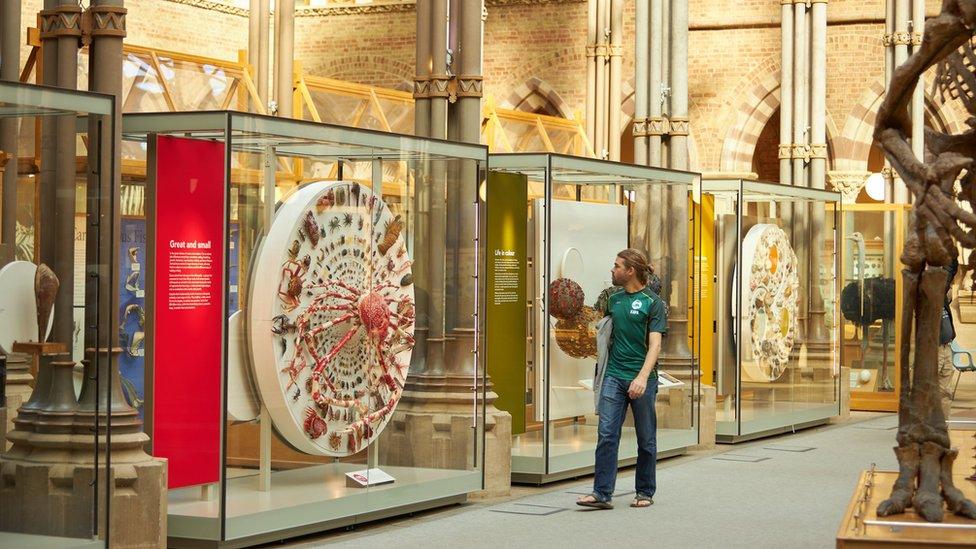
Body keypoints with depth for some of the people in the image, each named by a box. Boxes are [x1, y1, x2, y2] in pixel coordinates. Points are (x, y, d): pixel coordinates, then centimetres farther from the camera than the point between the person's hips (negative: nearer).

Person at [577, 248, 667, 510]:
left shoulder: (653, 302, -6)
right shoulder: (614, 299, 11)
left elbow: (655, 343, -13)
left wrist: (643, 377, -25)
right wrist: (601, 370, 21)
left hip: (641, 380, -4)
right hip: (614, 376, 5)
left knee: (646, 439, 7)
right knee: (607, 434, -6)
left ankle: (645, 493, 18)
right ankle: (602, 493, -8)